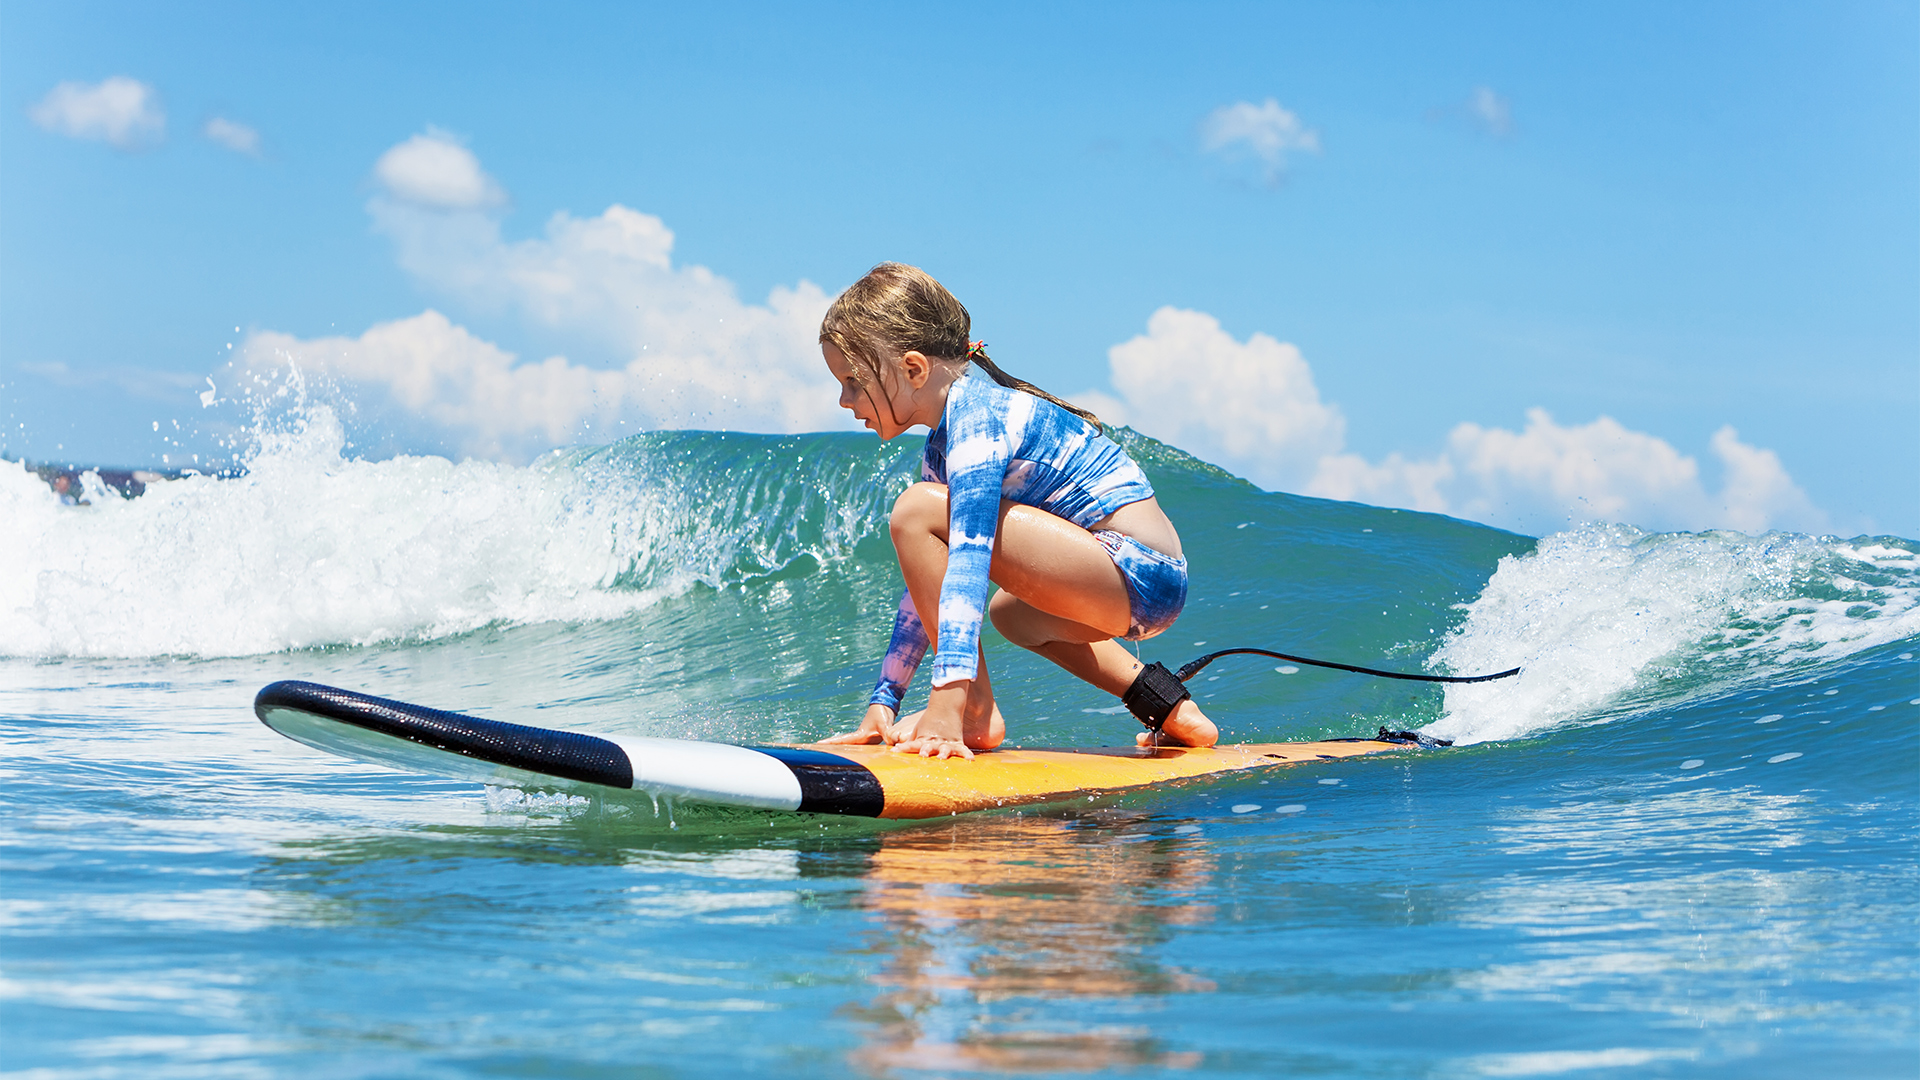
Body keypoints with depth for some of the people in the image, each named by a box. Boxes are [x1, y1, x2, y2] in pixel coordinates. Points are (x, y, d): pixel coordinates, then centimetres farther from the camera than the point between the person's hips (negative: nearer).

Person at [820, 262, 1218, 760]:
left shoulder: (976, 414, -15)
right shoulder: (942, 447, 16)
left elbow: (969, 558, -27)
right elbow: (928, 582, 19)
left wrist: (947, 703, -35)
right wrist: (884, 701, 15)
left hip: (1135, 577, -10)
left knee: (918, 511, -17)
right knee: (1010, 612, 40)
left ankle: (976, 715, -13)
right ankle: (1171, 711, 25)